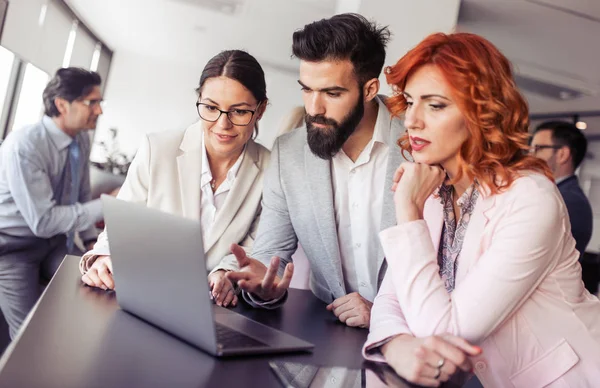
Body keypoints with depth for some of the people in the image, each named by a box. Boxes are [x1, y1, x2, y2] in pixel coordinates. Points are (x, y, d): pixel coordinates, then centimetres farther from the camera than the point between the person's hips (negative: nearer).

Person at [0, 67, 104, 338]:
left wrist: (91, 240, 0)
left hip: (54, 239, 7)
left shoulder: (82, 139, -4)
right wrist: (105, 206, -29)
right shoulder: (23, 146, -26)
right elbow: (42, 221, -28)